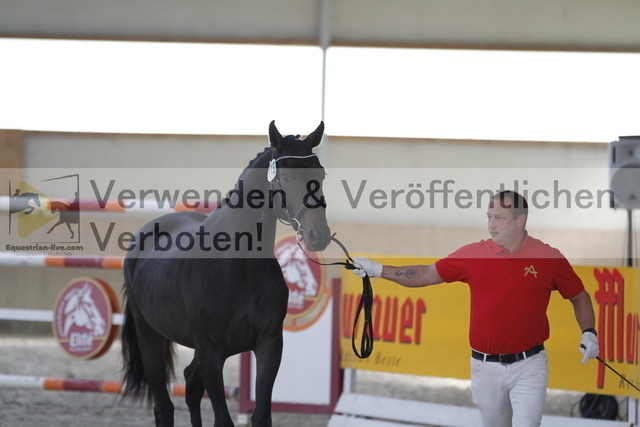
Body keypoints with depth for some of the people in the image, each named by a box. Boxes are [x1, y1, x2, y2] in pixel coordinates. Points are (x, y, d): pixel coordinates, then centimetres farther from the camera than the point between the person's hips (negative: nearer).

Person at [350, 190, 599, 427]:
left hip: (528, 366, -3)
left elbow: (579, 297, 8)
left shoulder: (549, 258, -4)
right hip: (486, 366, 3)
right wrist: (378, 270, -2)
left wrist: (588, 333, -6)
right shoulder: (474, 254, 0)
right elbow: (426, 275, 5)